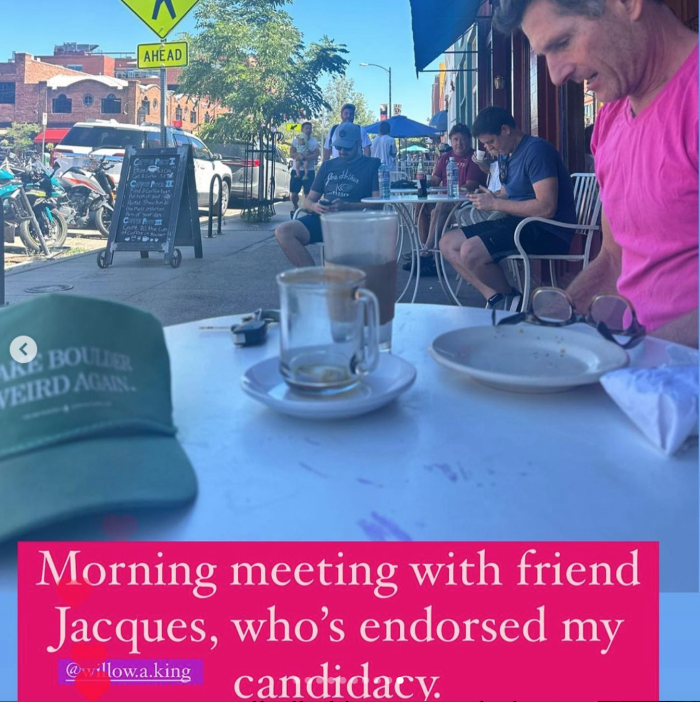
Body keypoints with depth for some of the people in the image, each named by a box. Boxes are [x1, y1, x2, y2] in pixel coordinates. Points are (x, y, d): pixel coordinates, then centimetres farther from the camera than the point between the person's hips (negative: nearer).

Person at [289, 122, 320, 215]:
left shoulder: (314, 142, 3)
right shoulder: (295, 141, 6)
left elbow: (315, 155, -12)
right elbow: (291, 154, -5)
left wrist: (303, 157, -23)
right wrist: (303, 155, -18)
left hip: (309, 171, -1)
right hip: (296, 170, 1)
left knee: (308, 192, -4)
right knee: (293, 192, 1)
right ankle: (295, 206, 27)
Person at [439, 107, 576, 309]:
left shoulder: (536, 150, -15)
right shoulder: (506, 154, 15)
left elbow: (546, 208, -24)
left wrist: (495, 204, -17)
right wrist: (491, 197, 1)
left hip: (547, 232, -10)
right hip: (517, 222, 10)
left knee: (470, 252, -28)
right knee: (448, 244, 2)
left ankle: (512, 301, -3)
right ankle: (496, 299, -13)